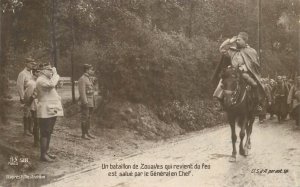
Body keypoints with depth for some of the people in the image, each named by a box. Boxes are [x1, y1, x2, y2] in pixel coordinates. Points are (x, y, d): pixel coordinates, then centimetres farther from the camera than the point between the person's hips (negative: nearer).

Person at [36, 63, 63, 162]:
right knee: (44, 133, -6)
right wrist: (55, 74, -19)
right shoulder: (41, 80, -14)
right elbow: (51, 84, -29)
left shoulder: (47, 80, 19)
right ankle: (43, 155, -1)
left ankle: (46, 151, 25)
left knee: (49, 132, 16)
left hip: (51, 110, 11)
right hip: (45, 112, -11)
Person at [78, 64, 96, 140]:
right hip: (85, 102, -9)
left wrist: (93, 102, 18)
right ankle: (83, 134, 1)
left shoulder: (90, 79, 16)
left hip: (91, 102, 9)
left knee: (89, 117, 12)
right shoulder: (82, 79, -13)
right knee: (85, 118, -5)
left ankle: (87, 132, 19)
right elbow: (82, 92, -18)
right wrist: (85, 102, -22)